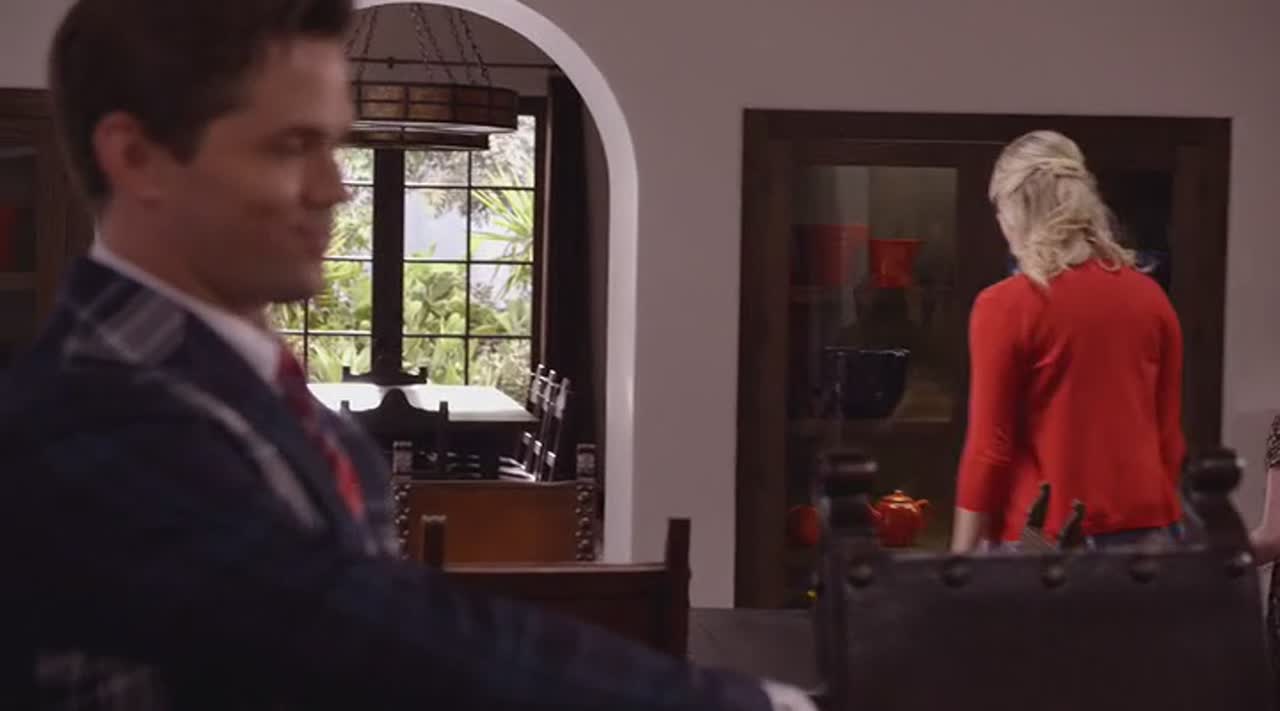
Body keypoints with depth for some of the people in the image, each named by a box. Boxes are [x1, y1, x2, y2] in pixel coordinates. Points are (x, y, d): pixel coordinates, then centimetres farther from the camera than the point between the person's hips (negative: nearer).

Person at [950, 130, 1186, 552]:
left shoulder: (1004, 306, -10)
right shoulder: (1150, 296, 5)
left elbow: (989, 448, -9)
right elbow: (1170, 435, 11)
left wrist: (961, 557, -2)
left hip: (1043, 536, -5)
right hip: (1146, 528, 5)